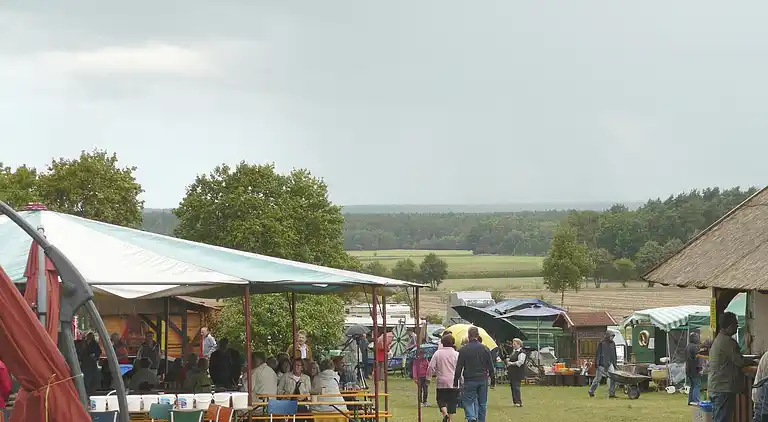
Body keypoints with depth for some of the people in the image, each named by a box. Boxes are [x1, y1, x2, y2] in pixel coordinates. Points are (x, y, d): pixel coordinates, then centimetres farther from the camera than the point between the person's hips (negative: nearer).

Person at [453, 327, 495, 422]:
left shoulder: (463, 350, -5)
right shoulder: (485, 349, 3)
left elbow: (459, 368, -4)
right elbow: (490, 367, 6)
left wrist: (456, 381, 2)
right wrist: (493, 380, 14)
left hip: (469, 380, -3)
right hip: (483, 380, 3)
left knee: (468, 401, -1)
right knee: (482, 403, 11)